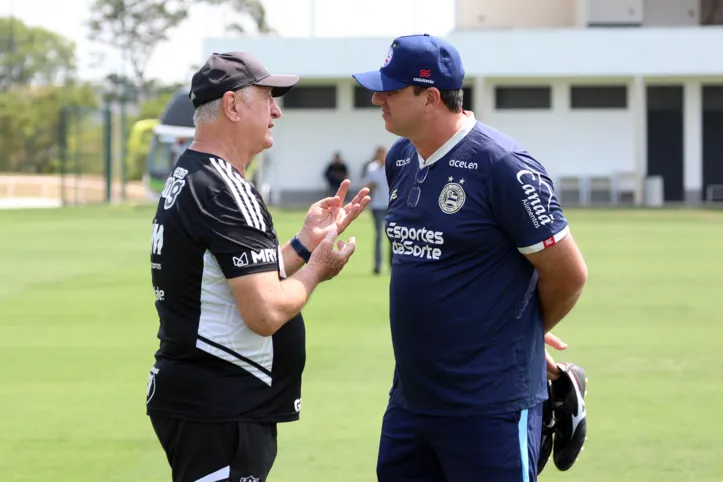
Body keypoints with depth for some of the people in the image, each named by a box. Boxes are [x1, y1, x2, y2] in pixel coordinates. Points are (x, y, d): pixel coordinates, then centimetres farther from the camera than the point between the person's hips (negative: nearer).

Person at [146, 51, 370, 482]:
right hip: (221, 413, -10)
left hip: (191, 396, 10)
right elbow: (266, 313, -22)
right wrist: (316, 268, -6)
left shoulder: (187, 179, 13)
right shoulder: (226, 191, -18)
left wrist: (307, 241, 13)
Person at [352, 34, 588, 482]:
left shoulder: (503, 166, -15)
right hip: (410, 399, 8)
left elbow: (569, 274, -11)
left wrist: (524, 333, 5)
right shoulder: (401, 160, 9)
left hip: (490, 407, -8)